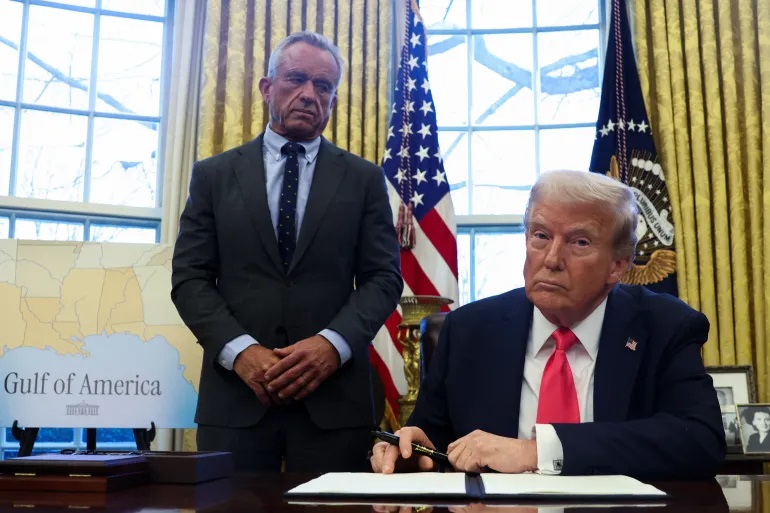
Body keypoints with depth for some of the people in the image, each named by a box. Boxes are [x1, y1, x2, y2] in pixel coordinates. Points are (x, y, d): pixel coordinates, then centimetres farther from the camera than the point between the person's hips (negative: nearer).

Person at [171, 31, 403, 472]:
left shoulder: (364, 178, 9)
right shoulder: (214, 175, 9)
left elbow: (384, 277, 3)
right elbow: (190, 278, 4)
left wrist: (334, 343, -14)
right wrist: (239, 349, -12)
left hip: (335, 395, 0)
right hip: (235, 392, 1)